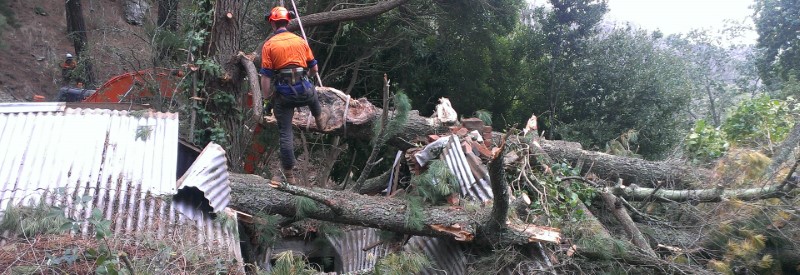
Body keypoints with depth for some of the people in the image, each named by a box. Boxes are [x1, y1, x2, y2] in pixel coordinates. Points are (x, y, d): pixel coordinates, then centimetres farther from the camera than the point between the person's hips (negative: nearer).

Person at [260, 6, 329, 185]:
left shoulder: (269, 45, -4)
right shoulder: (300, 41, 5)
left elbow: (266, 76, -8)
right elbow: (314, 69, 12)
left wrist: (267, 98, 1)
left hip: (283, 94, -2)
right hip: (303, 90, 2)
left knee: (285, 133, 4)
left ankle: (289, 175, 8)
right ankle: (319, 120, 61)